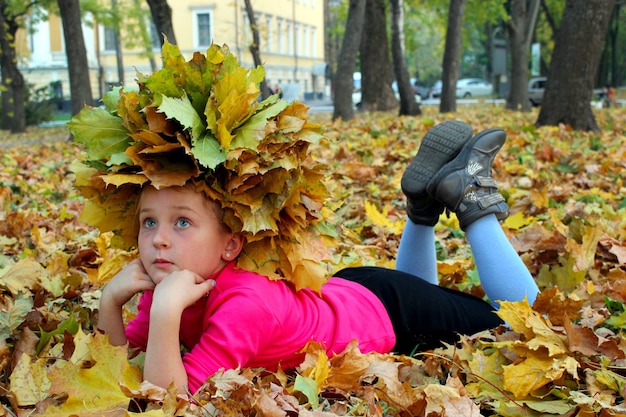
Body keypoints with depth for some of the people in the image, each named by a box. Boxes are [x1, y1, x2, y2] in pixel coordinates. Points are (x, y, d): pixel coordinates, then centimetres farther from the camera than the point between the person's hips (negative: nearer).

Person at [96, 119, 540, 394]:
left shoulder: (245, 304, -40)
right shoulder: (172, 286, -17)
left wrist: (166, 312, -54)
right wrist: (111, 301, -28)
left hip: (391, 310, -6)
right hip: (341, 292, 6)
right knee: (419, 287, 39)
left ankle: (472, 200, 16)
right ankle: (425, 202, 23)